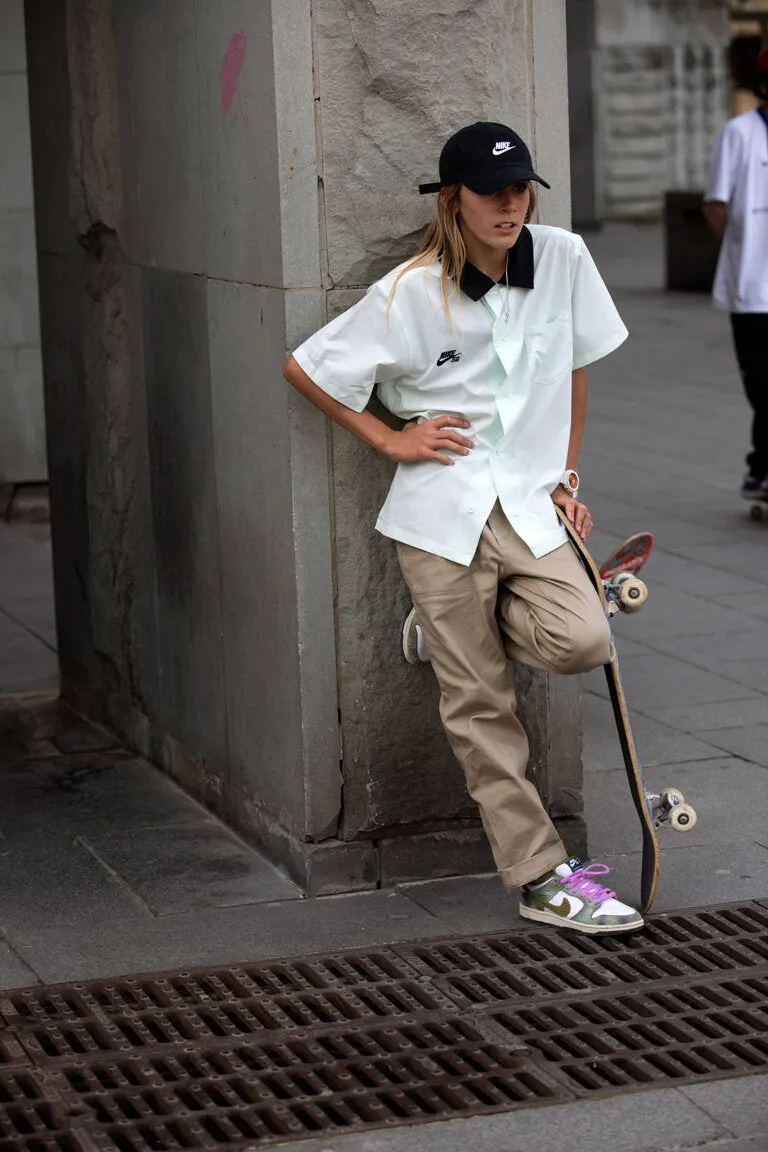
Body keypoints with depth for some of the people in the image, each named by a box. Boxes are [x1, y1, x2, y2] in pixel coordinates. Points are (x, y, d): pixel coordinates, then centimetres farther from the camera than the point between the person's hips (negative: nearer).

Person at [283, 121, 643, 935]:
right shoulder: (411, 293, -9)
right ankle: (541, 879, 9)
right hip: (442, 508, -3)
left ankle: (466, 626, 12)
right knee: (479, 706, 0)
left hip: (527, 502, 3)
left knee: (582, 641, -20)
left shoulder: (563, 260, 0)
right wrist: (390, 440, -2)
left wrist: (565, 477, 13)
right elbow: (303, 368, -1)